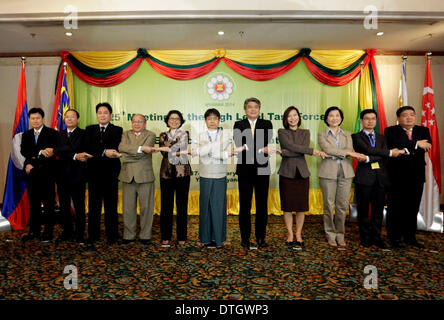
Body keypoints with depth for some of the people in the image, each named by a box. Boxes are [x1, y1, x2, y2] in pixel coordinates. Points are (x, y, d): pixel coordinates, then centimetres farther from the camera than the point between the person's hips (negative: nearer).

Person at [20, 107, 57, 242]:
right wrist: (40, 152, -18)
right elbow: (23, 151, 0)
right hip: (31, 174, 5)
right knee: (33, 203, 10)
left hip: (47, 173, -4)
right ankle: (34, 231, 20)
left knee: (48, 203, 0)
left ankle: (48, 231, 8)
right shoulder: (26, 135, 15)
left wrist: (33, 163, -14)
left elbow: (51, 151, -9)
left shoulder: (51, 133, 0)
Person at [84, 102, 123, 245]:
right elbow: (88, 147, -5)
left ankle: (112, 235, 12)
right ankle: (93, 235, 18)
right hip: (94, 171, 2)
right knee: (93, 204, 8)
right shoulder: (89, 129, 13)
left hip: (110, 171, -2)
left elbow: (115, 148, -10)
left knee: (111, 204, 4)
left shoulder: (117, 130, 6)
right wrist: (104, 152, -19)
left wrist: (97, 152, -18)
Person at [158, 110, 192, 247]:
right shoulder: (163, 135, 14)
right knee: (166, 205, 2)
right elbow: (164, 152, -2)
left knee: (182, 205, 2)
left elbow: (178, 147, -8)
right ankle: (165, 237, 14)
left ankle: (181, 237, 12)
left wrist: (168, 149, -12)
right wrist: (180, 152, -11)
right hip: (166, 173, 1)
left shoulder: (184, 134, 10)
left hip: (182, 173, -1)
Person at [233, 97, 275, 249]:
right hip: (245, 170, -1)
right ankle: (245, 237, 16)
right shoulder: (238, 125, 6)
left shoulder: (266, 124, 8)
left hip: (262, 169, 1)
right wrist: (261, 149, -22)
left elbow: (267, 143, -9)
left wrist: (247, 147, -23)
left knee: (262, 204, 6)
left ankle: (261, 237, 18)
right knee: (244, 205, 4)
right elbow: (239, 144, -11)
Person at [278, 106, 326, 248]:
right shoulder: (281, 132, 4)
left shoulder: (305, 133, 11)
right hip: (287, 172, -2)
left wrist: (285, 152, -15)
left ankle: (298, 234, 16)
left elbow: (303, 149, -7)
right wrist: (312, 151, -16)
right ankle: (290, 235, 14)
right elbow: (291, 146, -12)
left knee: (301, 206, 3)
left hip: (302, 172, 2)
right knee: (287, 206, 2)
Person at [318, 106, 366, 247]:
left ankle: (340, 235, 17)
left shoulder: (347, 134, 16)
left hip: (345, 171, 3)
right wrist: (347, 152, -13)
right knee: (329, 205, 1)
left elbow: (350, 150, 1)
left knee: (343, 205, 3)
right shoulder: (322, 135, 6)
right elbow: (328, 149, -10)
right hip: (328, 172, -3)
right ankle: (331, 235, 14)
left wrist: (335, 153, -15)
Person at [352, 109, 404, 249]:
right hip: (364, 177, -4)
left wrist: (368, 159, -15)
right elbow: (368, 149, -12)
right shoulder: (356, 137, 4)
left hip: (381, 177, 4)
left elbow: (383, 157, 1)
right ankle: (365, 238, 14)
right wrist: (390, 152, -9)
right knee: (363, 209, 2)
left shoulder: (381, 137, 17)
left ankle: (376, 237, 19)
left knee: (378, 209, 7)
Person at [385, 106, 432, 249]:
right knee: (395, 208, 2)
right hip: (397, 176, -4)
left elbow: (426, 146, -6)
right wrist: (416, 144, -17)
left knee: (413, 208, 10)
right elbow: (394, 145, -19)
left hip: (417, 176, 4)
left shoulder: (423, 131, 12)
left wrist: (405, 149, -15)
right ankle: (395, 238, 13)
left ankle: (410, 237, 23)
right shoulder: (390, 131, 0)